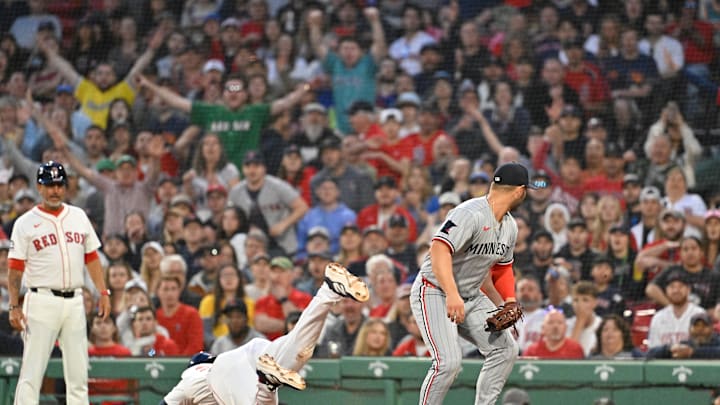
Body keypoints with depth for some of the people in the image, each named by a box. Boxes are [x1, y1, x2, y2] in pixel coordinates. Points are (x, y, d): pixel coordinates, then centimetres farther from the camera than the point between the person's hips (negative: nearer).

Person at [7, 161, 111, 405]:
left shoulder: (78, 217, 13)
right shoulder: (26, 223, 0)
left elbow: (91, 257, 17)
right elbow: (15, 269, -3)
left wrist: (103, 293, 8)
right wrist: (14, 307, -11)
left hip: (74, 302, 5)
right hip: (42, 301, -5)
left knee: (78, 373, 6)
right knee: (32, 372, -8)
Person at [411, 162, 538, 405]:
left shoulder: (509, 227, 8)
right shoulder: (471, 214, -22)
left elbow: (502, 266, 22)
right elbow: (439, 248, -34)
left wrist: (509, 303, 5)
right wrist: (452, 295, -45)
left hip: (471, 298, 9)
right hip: (434, 293, -9)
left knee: (505, 349, 1)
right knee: (448, 360, -22)